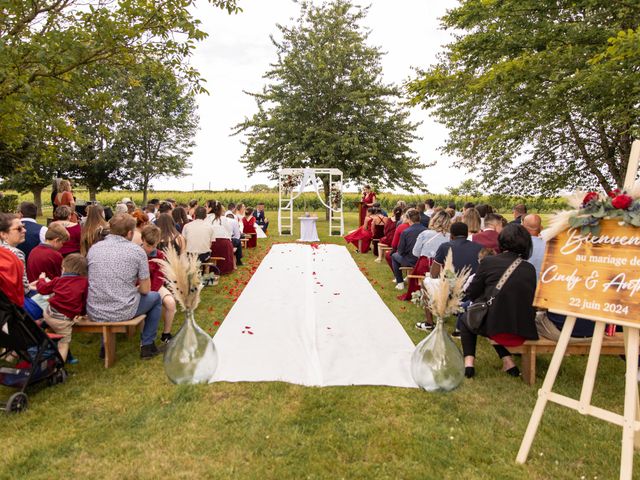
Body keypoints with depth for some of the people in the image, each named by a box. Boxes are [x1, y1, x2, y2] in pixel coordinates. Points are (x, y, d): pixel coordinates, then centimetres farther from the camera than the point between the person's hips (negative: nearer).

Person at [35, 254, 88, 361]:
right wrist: (82, 313, 21)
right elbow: (84, 300, 4)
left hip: (49, 314, 2)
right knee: (64, 342, 9)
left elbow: (42, 289, 18)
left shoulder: (58, 280, 7)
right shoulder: (84, 282, -1)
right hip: (64, 320, -2)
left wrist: (42, 279, 39)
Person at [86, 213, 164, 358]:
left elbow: (92, 282, 16)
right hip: (123, 313, -4)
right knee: (155, 297, 24)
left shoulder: (93, 248, 3)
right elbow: (145, 289, -5)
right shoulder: (136, 250, -8)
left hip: (94, 313, 4)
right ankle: (147, 346, 24)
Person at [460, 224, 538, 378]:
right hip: (524, 331, 4)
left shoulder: (489, 261, -4)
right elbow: (530, 299, 11)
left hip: (493, 327, -3)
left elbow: (471, 293, 2)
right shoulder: (530, 269, 4)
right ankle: (507, 360, 23)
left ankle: (469, 361, 10)